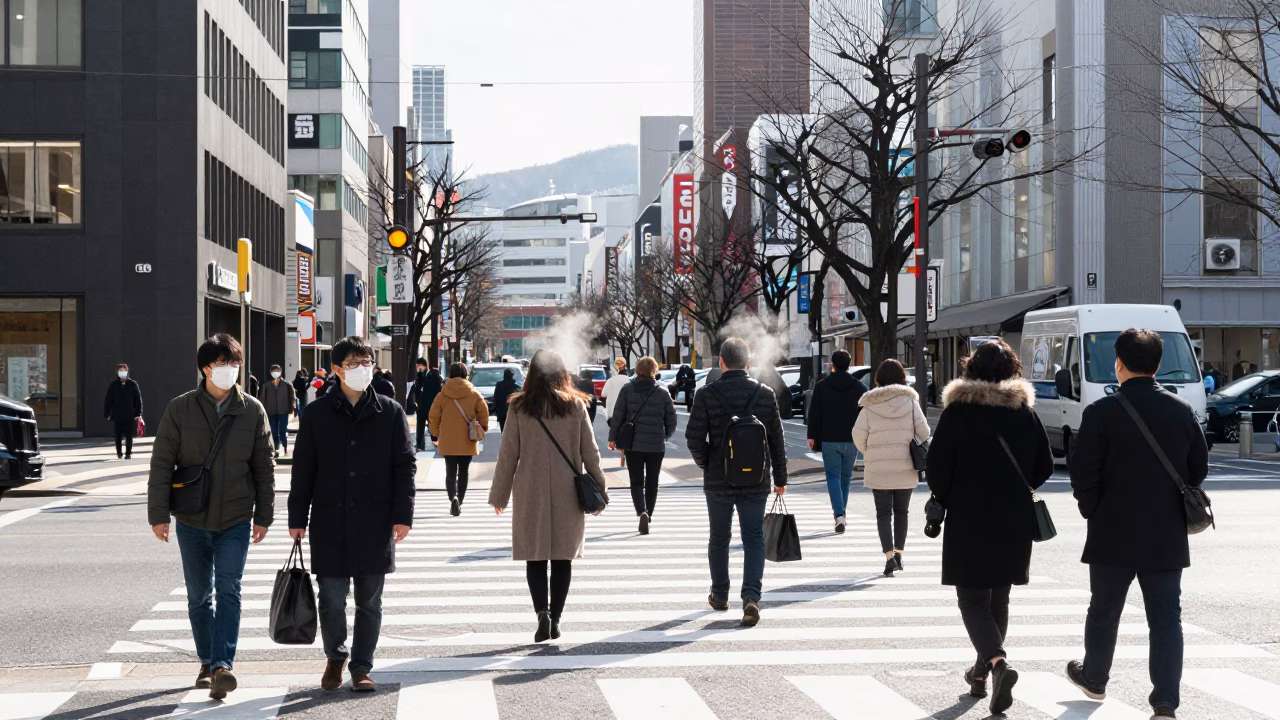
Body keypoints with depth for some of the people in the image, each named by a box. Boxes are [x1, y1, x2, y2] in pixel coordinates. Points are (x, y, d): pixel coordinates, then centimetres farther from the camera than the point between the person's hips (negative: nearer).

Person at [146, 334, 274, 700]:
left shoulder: (252, 410, -1)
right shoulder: (180, 409, -4)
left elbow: (264, 467, 4)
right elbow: (161, 464, -2)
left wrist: (263, 516, 3)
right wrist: (158, 515, -6)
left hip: (236, 520, -1)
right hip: (192, 520, 1)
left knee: (229, 591, -12)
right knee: (198, 596, 10)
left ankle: (223, 665, -18)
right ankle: (207, 663, 24)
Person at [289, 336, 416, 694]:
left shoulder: (390, 412, 4)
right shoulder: (317, 413, 4)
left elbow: (405, 465, 4)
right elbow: (302, 469, 6)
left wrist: (403, 514, -3)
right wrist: (297, 518, 3)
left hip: (375, 522, 0)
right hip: (329, 521, 0)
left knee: (369, 601, 6)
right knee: (331, 598, 1)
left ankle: (361, 667, 17)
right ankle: (335, 657, 24)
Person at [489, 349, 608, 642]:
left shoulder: (519, 407, -2)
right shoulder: (576, 405, 0)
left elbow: (508, 454, 0)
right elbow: (590, 452, 2)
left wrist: (499, 494, 8)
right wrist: (599, 491, 11)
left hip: (531, 493, -1)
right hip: (568, 493, 1)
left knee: (536, 557, 4)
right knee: (563, 557, 8)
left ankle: (542, 613, -12)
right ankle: (556, 618, 8)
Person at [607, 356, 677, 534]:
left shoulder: (627, 389, -6)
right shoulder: (663, 392, -4)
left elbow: (618, 415, -5)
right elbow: (671, 421, 2)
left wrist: (613, 437, 6)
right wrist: (665, 436, 20)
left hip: (632, 444, 0)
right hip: (656, 445, 1)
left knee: (636, 481, 3)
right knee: (652, 482, 14)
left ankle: (642, 512, -19)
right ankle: (648, 515, 19)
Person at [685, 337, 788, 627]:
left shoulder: (707, 394, -8)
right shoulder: (765, 394, -2)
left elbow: (694, 438, -10)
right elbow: (777, 440, 2)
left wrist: (705, 464, 9)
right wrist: (780, 477, 11)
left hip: (718, 480, 0)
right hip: (756, 481, 1)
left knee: (719, 538, 15)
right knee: (754, 538, 3)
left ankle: (719, 595, 28)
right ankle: (751, 597, -14)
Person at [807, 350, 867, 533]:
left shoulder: (822, 386, -3)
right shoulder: (858, 387, 1)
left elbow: (814, 413, -3)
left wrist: (812, 435, 2)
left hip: (829, 440, -2)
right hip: (851, 440, 2)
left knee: (833, 476, -1)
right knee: (845, 477, 15)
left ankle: (839, 514, -17)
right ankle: (840, 513, 25)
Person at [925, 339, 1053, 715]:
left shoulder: (957, 411, -10)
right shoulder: (1025, 411, 1)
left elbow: (936, 469, -11)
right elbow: (1045, 466, 4)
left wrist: (947, 500, 8)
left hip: (969, 522, -4)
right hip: (1015, 522, 4)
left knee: (973, 600, 0)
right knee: (998, 598, 19)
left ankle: (997, 662, -23)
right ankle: (983, 671, 28)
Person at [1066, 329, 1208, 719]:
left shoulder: (1102, 412, -12)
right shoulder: (1183, 410, 0)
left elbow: (1083, 475, -12)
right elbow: (1199, 468, 7)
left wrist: (1093, 512, 5)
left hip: (1113, 535, -2)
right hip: (1168, 537, 2)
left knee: (1104, 610, 16)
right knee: (1166, 617, 3)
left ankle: (1094, 678, 35)